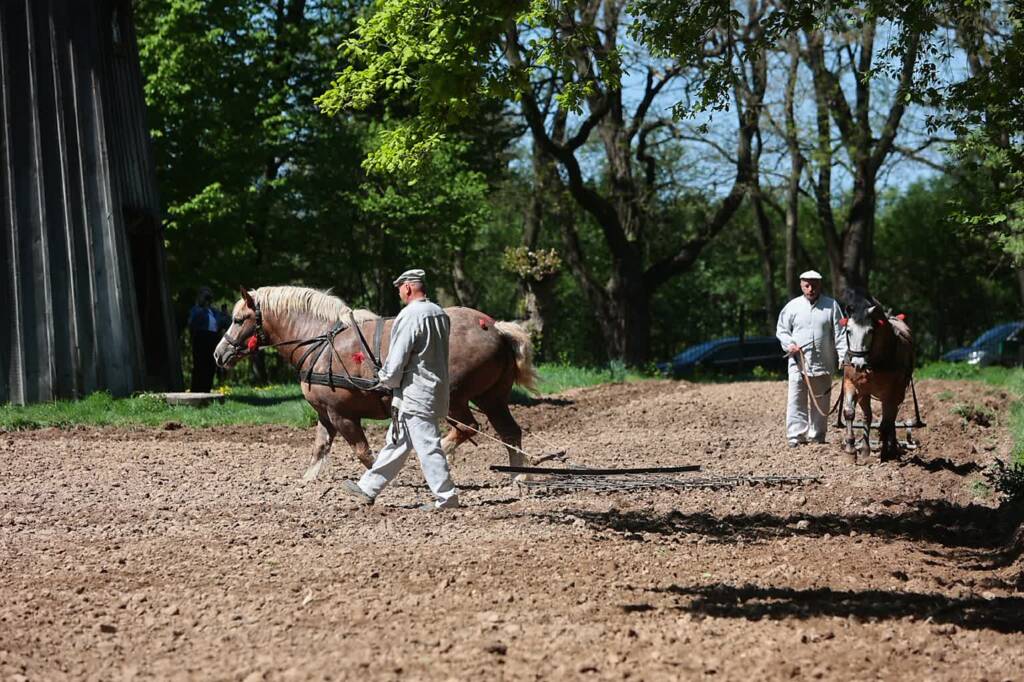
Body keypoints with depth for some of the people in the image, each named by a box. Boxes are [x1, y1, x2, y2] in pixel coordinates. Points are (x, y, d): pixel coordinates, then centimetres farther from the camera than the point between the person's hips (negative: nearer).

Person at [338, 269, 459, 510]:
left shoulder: (409, 316, -17)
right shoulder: (441, 314, 9)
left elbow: (397, 357, -17)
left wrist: (386, 379, 2)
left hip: (414, 394, -9)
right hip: (436, 389, 9)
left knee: (427, 445, -5)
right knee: (396, 443, 15)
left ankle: (446, 497, -4)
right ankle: (367, 488, 23)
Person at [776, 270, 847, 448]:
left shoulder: (831, 306, 3)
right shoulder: (792, 306, 4)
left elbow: (840, 333, 2)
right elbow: (781, 330, 10)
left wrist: (844, 357, -7)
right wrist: (789, 344, -9)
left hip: (823, 364, 1)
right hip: (798, 362, -1)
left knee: (821, 402, 8)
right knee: (796, 400, -6)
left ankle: (817, 436, 17)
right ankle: (796, 436, -5)